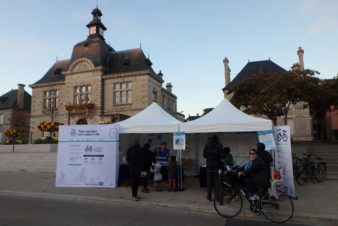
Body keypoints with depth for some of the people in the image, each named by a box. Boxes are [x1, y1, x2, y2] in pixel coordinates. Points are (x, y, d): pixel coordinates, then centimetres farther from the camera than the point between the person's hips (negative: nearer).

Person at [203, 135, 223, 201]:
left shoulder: (207, 145, 2)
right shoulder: (219, 145, -5)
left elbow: (204, 155, 2)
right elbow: (221, 155, -8)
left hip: (209, 166, 2)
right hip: (217, 166, -2)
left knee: (209, 181, 11)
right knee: (217, 182, 6)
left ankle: (209, 196, 16)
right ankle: (217, 196, 8)